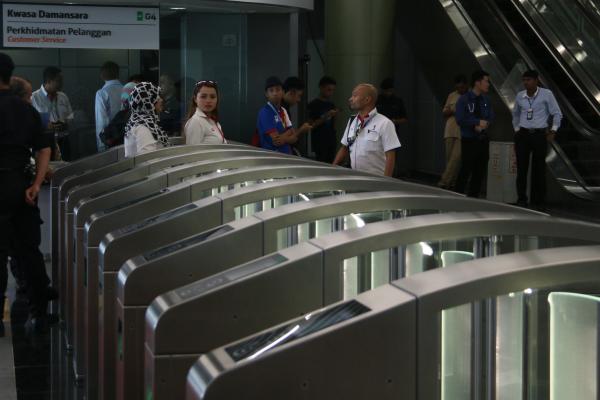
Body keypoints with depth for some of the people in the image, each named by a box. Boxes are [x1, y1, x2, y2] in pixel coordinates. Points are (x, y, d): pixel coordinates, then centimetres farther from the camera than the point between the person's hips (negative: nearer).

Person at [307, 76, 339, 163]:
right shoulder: (314, 105, -5)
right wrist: (325, 116, -18)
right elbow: (311, 125, -10)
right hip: (319, 143, -6)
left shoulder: (331, 105, 15)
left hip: (331, 142, 6)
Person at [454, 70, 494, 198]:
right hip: (469, 140, -6)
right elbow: (460, 119, -15)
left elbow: (490, 117, 7)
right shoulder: (464, 99, -9)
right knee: (466, 170, -9)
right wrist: (478, 122, -15)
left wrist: (483, 124, -13)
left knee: (480, 170, 7)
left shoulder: (485, 100, 7)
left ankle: (473, 197, 15)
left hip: (483, 139, 6)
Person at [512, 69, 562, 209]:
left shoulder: (546, 94, -7)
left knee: (539, 169, 1)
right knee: (521, 167, 0)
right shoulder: (520, 96, 4)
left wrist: (553, 131, -6)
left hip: (540, 135, -3)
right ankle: (521, 199, 7)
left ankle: (538, 201, 8)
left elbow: (557, 114, 0)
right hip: (523, 135, 3)